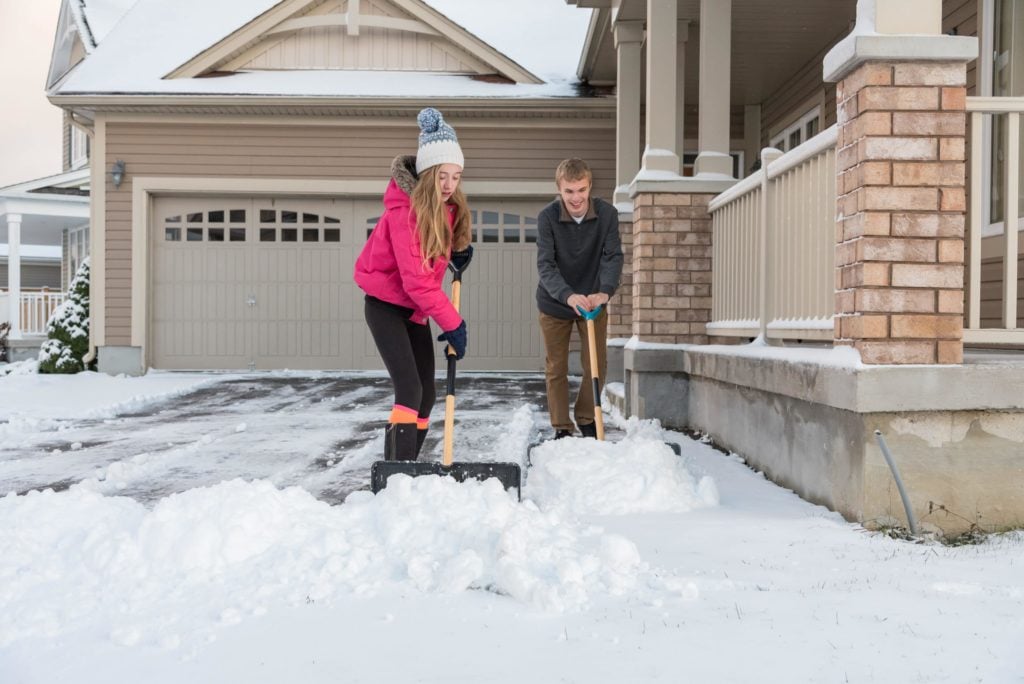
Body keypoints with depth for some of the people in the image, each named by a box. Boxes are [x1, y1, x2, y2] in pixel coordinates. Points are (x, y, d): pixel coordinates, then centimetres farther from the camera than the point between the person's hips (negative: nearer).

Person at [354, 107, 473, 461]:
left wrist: (460, 253, 1)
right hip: (386, 304, -8)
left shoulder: (448, 206, 0)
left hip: (416, 308, 8)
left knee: (427, 393, 6)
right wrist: (452, 322, -25)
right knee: (410, 390, -19)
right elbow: (416, 280, -27)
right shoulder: (404, 209, -24)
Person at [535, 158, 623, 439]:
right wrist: (568, 295, -44)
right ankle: (562, 427, 19)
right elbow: (545, 265, -26)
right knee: (556, 368, 6)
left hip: (593, 302, 1)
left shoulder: (607, 214, -15)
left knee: (597, 365, 6)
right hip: (555, 303, -1)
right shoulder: (547, 217, -20)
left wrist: (605, 291, -39)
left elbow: (613, 256, -19)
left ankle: (586, 419, 27)